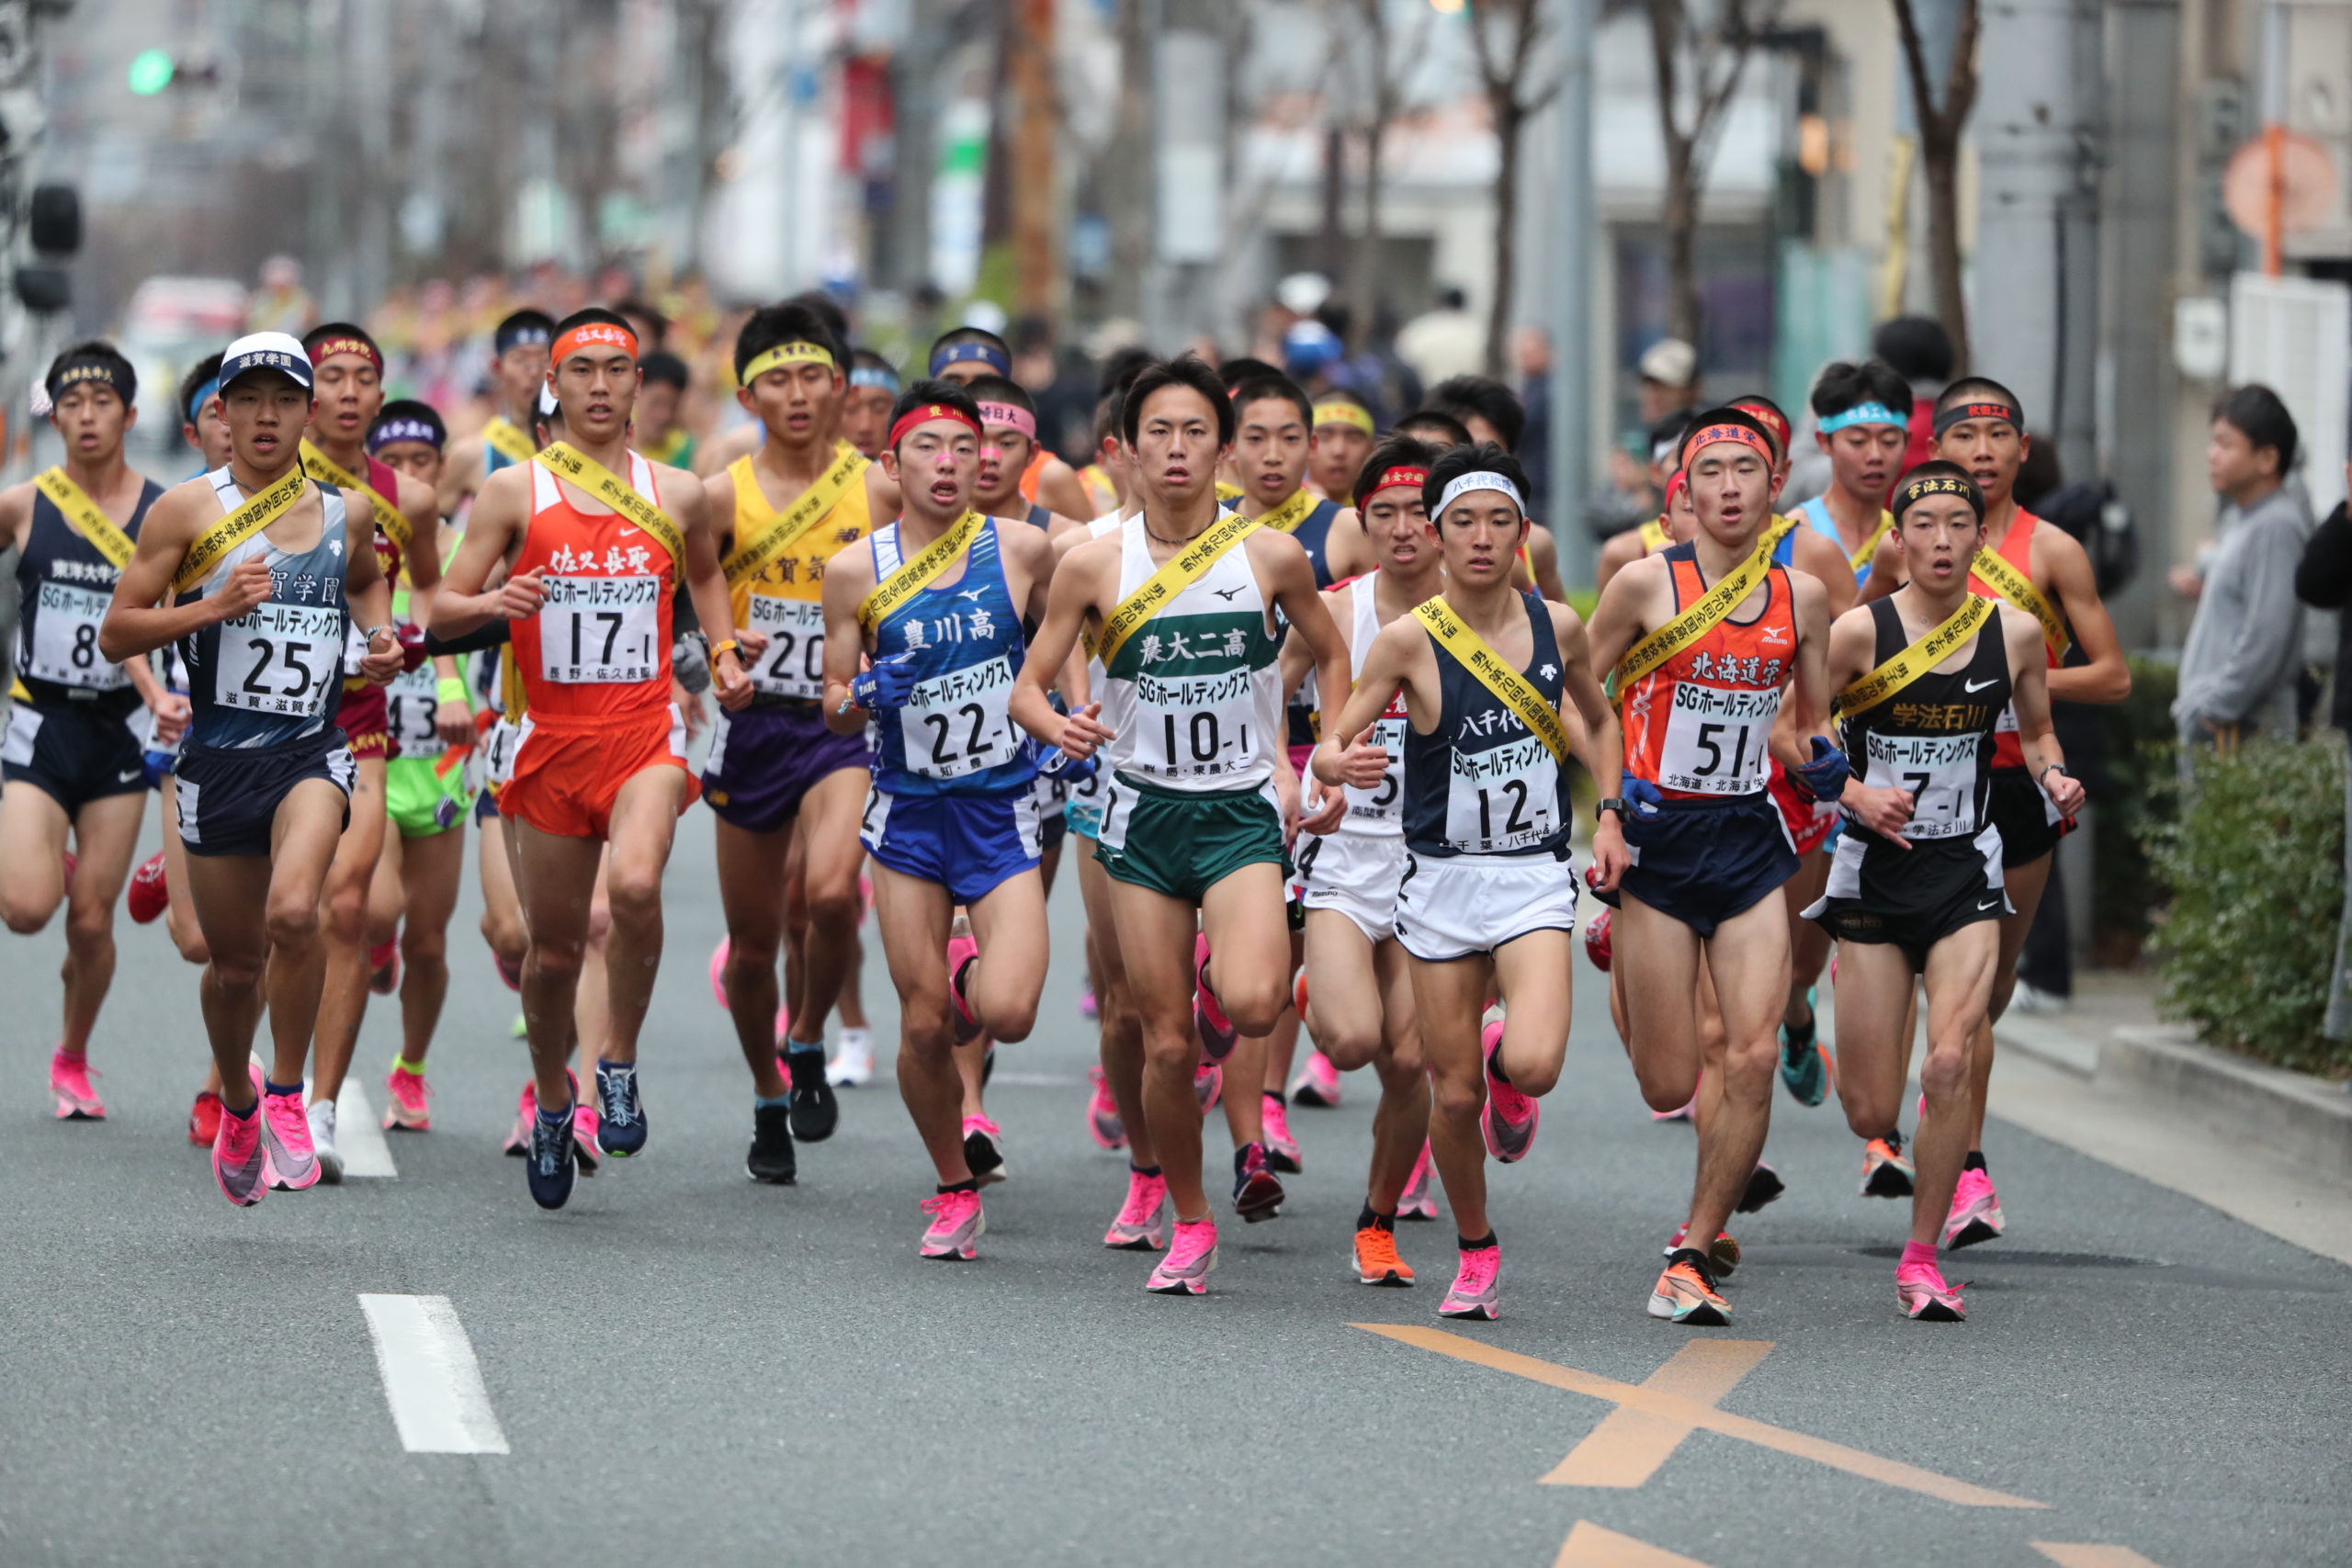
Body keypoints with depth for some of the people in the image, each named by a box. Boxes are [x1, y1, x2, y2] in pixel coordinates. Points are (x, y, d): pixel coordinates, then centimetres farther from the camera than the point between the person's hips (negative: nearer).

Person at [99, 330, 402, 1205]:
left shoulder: (347, 512, 7)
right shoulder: (188, 510, -2)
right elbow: (115, 635, -4)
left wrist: (380, 637, 10)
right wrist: (213, 607, -16)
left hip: (311, 750, 0)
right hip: (218, 760, 0)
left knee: (293, 912, -27)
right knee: (235, 962, 9)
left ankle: (288, 1095, -8)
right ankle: (237, 1105, 39)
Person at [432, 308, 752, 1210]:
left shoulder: (675, 495, 7)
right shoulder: (514, 492, 2)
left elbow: (705, 573, 29)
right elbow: (444, 610, 2)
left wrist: (724, 654, 13)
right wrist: (490, 603, -20)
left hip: (646, 734, 0)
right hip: (553, 738, 0)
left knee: (635, 885, -29)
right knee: (552, 946, 7)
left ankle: (621, 1062, -8)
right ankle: (551, 1102, 32)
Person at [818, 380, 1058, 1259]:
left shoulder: (1023, 551, -3)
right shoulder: (857, 571, -2)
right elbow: (835, 710, 4)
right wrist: (862, 698, -17)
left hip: (1003, 811, -1)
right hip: (908, 813, 1)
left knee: (1008, 1013, -17)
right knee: (923, 1028, 1)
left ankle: (970, 980, 20)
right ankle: (954, 1192, 23)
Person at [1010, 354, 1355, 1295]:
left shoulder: (1271, 555, -3)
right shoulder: (1095, 566, -4)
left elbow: (1332, 655, 15)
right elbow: (1028, 689, 1)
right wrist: (1059, 727, -21)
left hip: (1243, 808, -1)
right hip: (1144, 812, 1)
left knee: (1253, 1002, -26)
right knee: (1166, 1045, 1)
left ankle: (1220, 984, 12)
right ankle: (1189, 1226, 21)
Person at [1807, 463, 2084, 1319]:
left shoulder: (2015, 633, -1)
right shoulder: (1860, 631, -10)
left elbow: (2036, 731, 15)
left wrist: (2054, 776, -6)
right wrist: (1856, 797, -21)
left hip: (1966, 872, 1)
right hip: (1876, 869, -1)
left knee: (1951, 1065, -18)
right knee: (1869, 1117, 1)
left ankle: (1921, 1258, 0)